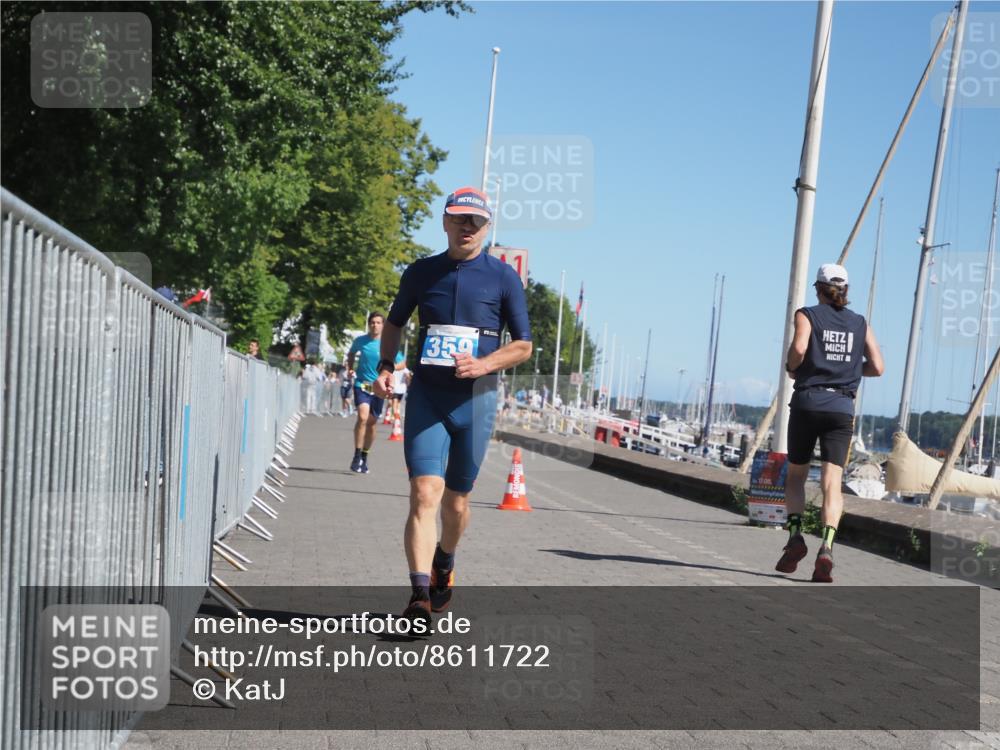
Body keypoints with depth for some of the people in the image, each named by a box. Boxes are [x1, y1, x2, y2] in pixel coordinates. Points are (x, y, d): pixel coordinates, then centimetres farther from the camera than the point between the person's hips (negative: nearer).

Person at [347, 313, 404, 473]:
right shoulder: (360, 341, 1)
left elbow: (401, 363, 5)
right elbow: (351, 354, 22)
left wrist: (390, 367, -15)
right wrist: (350, 368, 6)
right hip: (361, 384, -1)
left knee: (372, 423, 8)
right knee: (363, 417, -22)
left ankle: (364, 457, 26)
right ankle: (357, 456, -16)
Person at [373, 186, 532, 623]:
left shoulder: (503, 277, 1)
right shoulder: (421, 273, 7)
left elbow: (524, 345, 4)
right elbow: (395, 323, 22)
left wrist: (484, 365, -14)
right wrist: (385, 366, 5)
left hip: (476, 400, 0)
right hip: (426, 396, 0)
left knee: (455, 502, 10)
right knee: (425, 494, -15)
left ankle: (444, 566, 40)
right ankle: (420, 597, -20)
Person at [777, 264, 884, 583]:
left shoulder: (807, 315, 3)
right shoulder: (860, 323, 12)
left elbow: (799, 347, -17)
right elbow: (877, 367, 7)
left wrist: (791, 366, 3)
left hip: (807, 401, -1)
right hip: (842, 407, 2)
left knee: (796, 475, 15)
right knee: (832, 482, -6)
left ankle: (795, 535, -3)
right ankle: (826, 547, -23)